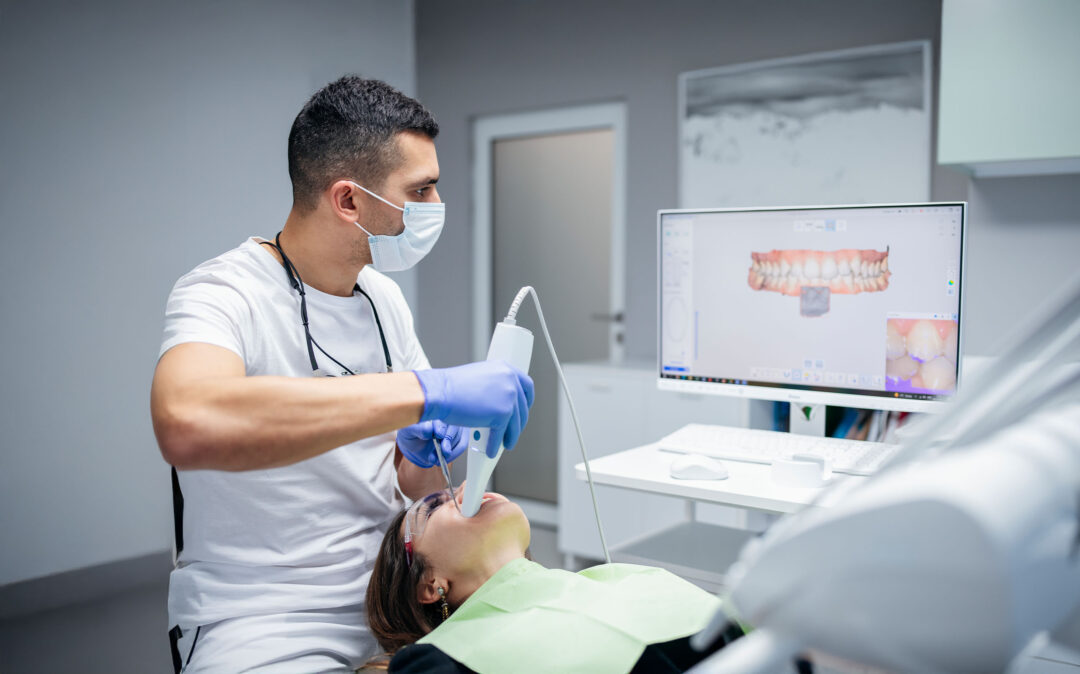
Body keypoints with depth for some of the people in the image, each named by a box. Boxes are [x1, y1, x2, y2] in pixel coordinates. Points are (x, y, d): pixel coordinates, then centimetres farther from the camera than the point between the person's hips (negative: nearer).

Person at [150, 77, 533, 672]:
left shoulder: (382, 296, 7)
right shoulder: (222, 293, -15)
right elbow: (187, 425, -40)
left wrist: (422, 448, -9)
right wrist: (425, 391, -40)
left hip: (387, 598, 6)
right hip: (265, 625, -6)